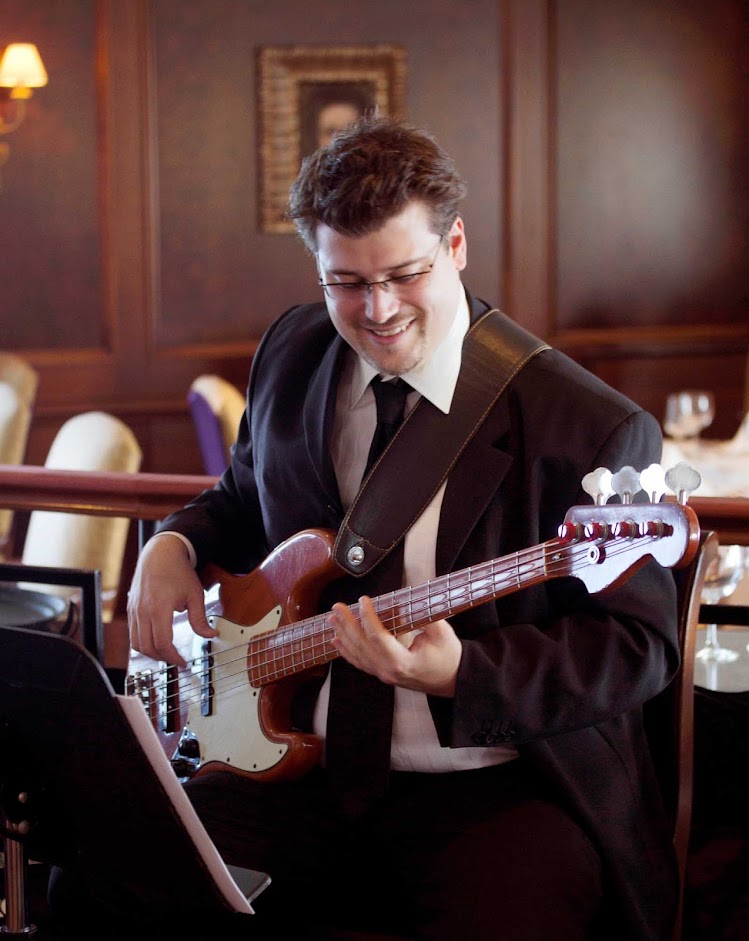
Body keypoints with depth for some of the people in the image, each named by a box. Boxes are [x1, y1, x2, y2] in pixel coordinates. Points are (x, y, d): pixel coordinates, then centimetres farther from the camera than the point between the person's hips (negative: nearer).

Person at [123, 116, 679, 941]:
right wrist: (173, 546, 3)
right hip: (296, 770, 5)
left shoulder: (593, 430, -12)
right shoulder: (290, 354, 8)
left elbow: (639, 646, -10)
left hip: (493, 786, -4)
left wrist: (461, 674, -25)